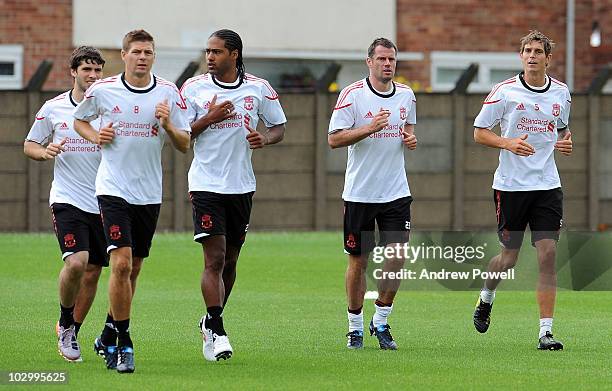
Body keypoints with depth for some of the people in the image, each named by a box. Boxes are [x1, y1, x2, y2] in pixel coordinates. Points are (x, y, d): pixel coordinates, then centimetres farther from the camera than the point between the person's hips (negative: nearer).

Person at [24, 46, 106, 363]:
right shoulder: (53, 108, 2)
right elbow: (29, 146, 12)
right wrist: (44, 152, -10)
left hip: (103, 202, 2)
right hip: (67, 199, -2)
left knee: (92, 271, 7)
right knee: (76, 262, -21)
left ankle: (71, 333, 26)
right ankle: (65, 323, 3)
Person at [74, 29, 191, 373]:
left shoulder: (169, 93, 0)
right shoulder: (102, 90, -2)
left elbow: (184, 145, 4)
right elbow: (80, 120, 17)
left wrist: (167, 125, -16)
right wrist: (95, 136, -4)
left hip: (150, 193, 3)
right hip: (113, 189, -3)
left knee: (133, 269, 11)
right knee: (121, 264, -17)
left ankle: (110, 336, 29)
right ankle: (124, 343, -8)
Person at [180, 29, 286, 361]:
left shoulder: (259, 89, 3)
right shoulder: (194, 88, -1)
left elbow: (279, 127, 12)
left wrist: (265, 138, -10)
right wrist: (209, 118, -15)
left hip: (242, 185, 3)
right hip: (206, 184, -3)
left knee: (230, 261, 11)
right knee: (214, 259, -13)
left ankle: (210, 322, 30)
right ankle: (217, 334, -12)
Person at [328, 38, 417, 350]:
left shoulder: (406, 95, 7)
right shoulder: (352, 95, -8)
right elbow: (334, 139, -12)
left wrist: (411, 139, 0)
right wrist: (370, 128, -23)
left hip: (396, 192, 3)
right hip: (359, 193, -3)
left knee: (397, 258, -5)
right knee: (358, 261, 4)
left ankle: (381, 322, 10)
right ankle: (355, 327, 18)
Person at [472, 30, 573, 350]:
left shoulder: (561, 93, 7)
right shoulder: (505, 92, -5)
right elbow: (479, 132, -1)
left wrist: (565, 143, 2)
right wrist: (507, 143, -18)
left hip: (547, 185, 3)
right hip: (510, 185, -2)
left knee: (548, 255, -7)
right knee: (509, 258, 4)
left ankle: (546, 332, -6)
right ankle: (486, 297, 38)